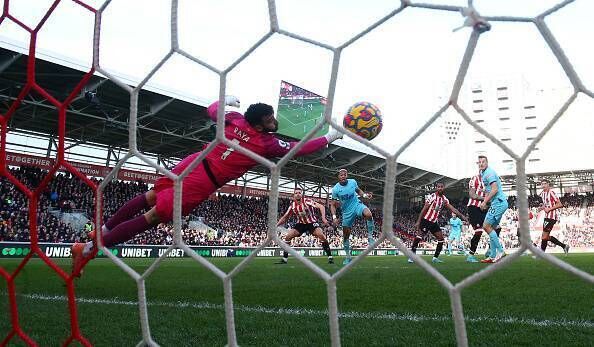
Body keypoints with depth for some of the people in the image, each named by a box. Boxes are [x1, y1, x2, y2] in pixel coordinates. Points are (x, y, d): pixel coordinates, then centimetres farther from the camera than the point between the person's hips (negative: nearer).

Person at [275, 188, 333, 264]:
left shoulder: (307, 201, -19)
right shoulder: (292, 206, -6)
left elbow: (321, 206, -26)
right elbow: (285, 217, 6)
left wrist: (323, 218, -39)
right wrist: (276, 225, -3)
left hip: (312, 222, -4)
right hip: (300, 224, 4)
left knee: (322, 236, -26)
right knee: (287, 236, -10)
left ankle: (330, 257, -15)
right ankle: (284, 259, 0)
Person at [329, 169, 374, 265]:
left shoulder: (353, 182, -6)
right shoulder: (335, 189, -12)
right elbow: (332, 205, -5)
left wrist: (364, 195, -5)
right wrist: (334, 217, -17)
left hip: (357, 205, 0)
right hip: (347, 211, 0)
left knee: (368, 214, -34)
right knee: (346, 235, 4)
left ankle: (370, 237, -15)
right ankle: (348, 257, 22)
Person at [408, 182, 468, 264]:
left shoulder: (444, 199, 6)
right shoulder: (432, 196, -13)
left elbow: (452, 209, 7)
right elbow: (424, 209, -13)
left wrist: (461, 216, -3)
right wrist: (418, 221, -16)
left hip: (434, 222, 7)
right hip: (426, 219, -7)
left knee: (441, 238, 2)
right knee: (419, 235, -18)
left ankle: (435, 257, 9)